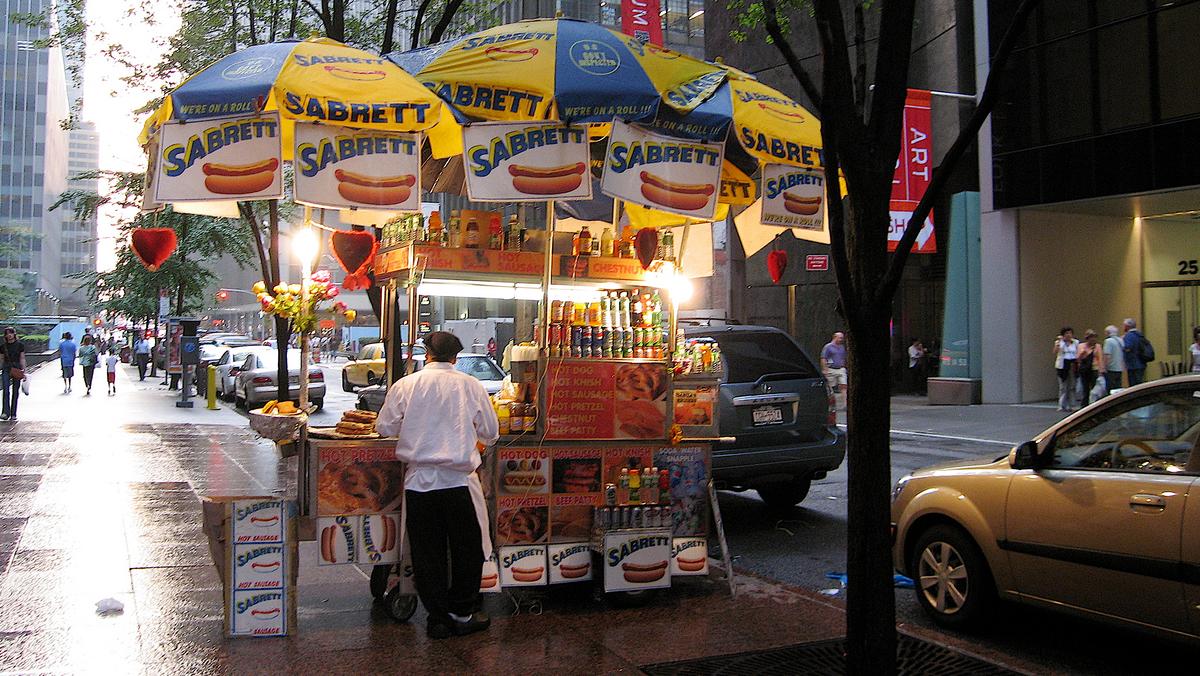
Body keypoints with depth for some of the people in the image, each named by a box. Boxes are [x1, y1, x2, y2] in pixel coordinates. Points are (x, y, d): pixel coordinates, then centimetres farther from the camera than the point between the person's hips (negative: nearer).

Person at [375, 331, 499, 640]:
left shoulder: (405, 385, -3)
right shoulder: (471, 385, -3)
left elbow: (385, 427, 4)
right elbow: (490, 432, 5)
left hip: (419, 481, 1)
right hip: (459, 479, -1)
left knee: (426, 553, 10)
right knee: (466, 549, 13)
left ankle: (438, 618, 16)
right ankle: (462, 614, 21)